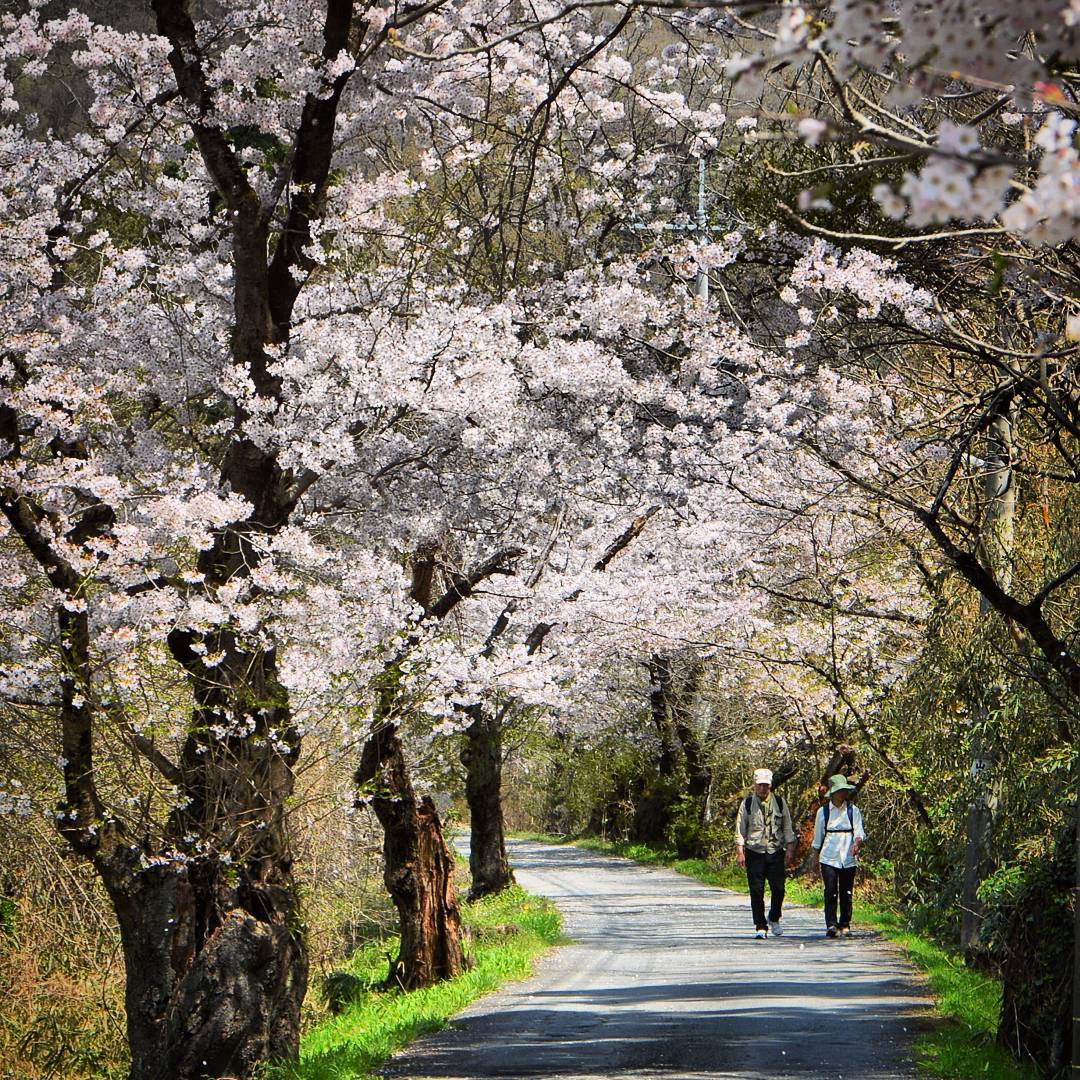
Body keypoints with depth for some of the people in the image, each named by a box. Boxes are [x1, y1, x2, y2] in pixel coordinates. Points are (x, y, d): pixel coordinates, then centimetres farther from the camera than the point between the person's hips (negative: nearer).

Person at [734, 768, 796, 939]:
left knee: (778, 888, -2)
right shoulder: (747, 803, 2)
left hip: (776, 852, 1)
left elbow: (787, 827, 11)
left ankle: (774, 920, 22)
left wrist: (790, 848, 3)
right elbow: (740, 829, 2)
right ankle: (760, 927, 4)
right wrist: (740, 851, -6)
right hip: (755, 853, -1)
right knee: (757, 891, -3)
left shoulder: (779, 802, 7)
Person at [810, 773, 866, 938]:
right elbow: (818, 837, 14)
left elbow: (860, 832, -2)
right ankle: (831, 925, -12)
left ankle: (845, 925, 13)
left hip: (848, 858, 1)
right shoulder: (823, 812, 6)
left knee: (846, 893, 3)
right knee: (830, 892, -12)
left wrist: (857, 843, -22)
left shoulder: (853, 811, 6)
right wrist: (815, 857, 15)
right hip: (828, 858, -1)